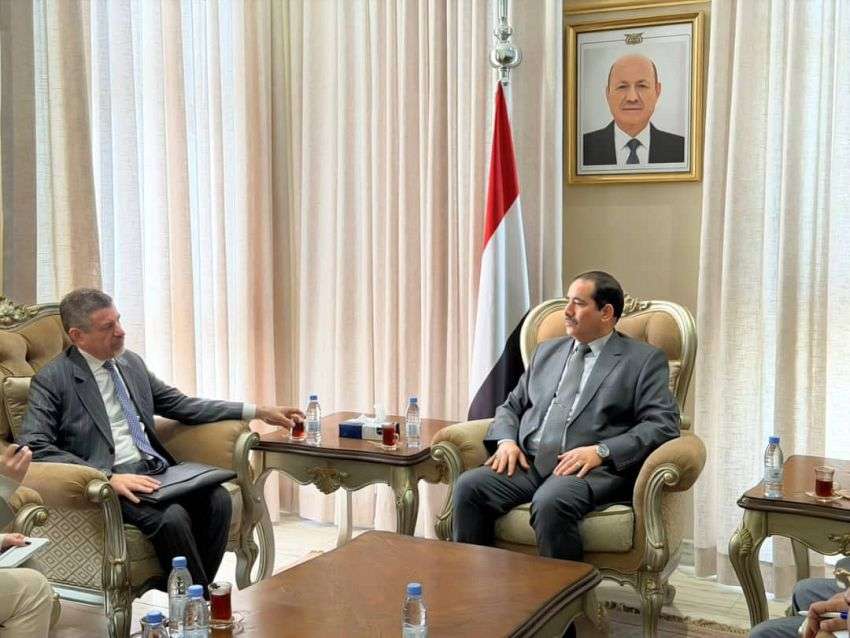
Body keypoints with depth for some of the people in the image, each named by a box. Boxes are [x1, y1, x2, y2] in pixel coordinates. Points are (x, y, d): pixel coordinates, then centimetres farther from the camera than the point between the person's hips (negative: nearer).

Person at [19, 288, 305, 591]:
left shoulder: (131, 362, 15)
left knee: (217, 498, -20)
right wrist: (108, 478, -24)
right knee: (172, 516, -31)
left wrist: (258, 412, 12)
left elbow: (182, 405, 20)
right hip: (108, 482, -6)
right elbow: (34, 448, -13)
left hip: (154, 471, 6)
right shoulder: (51, 380, -4)